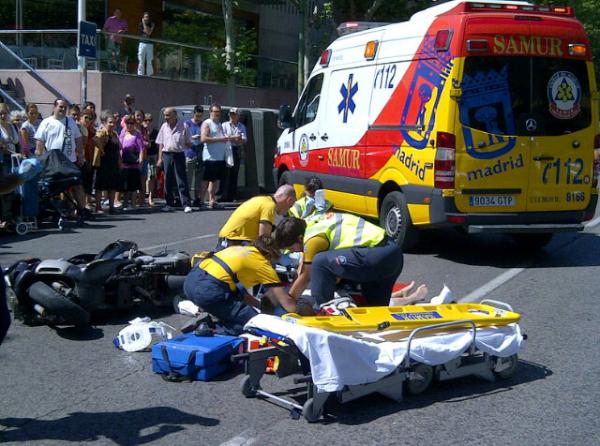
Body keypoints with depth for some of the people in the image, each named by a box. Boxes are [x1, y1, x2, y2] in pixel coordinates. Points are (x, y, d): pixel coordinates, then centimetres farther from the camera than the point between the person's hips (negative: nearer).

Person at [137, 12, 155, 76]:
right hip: (142, 43, -1)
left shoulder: (152, 25, 7)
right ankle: (140, 74, -3)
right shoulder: (141, 24, 6)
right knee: (141, 61, -5)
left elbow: (149, 33, -6)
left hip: (150, 44, 1)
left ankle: (149, 74, 2)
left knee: (149, 61, -1)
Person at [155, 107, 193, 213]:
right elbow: (161, 144, 13)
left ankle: (186, 205, -9)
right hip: (166, 155, 4)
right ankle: (169, 204, 16)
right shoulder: (164, 127, 10)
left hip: (178, 155, -4)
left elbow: (189, 144, 5)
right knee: (168, 181, 7)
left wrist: (184, 145, -15)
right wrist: (160, 158, 8)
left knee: (181, 181, -8)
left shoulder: (183, 127, -2)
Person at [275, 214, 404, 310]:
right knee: (376, 305, 25)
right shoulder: (310, 222, 14)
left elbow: (306, 277, 0)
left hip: (378, 256, -10)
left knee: (320, 262, -16)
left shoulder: (314, 238, -12)